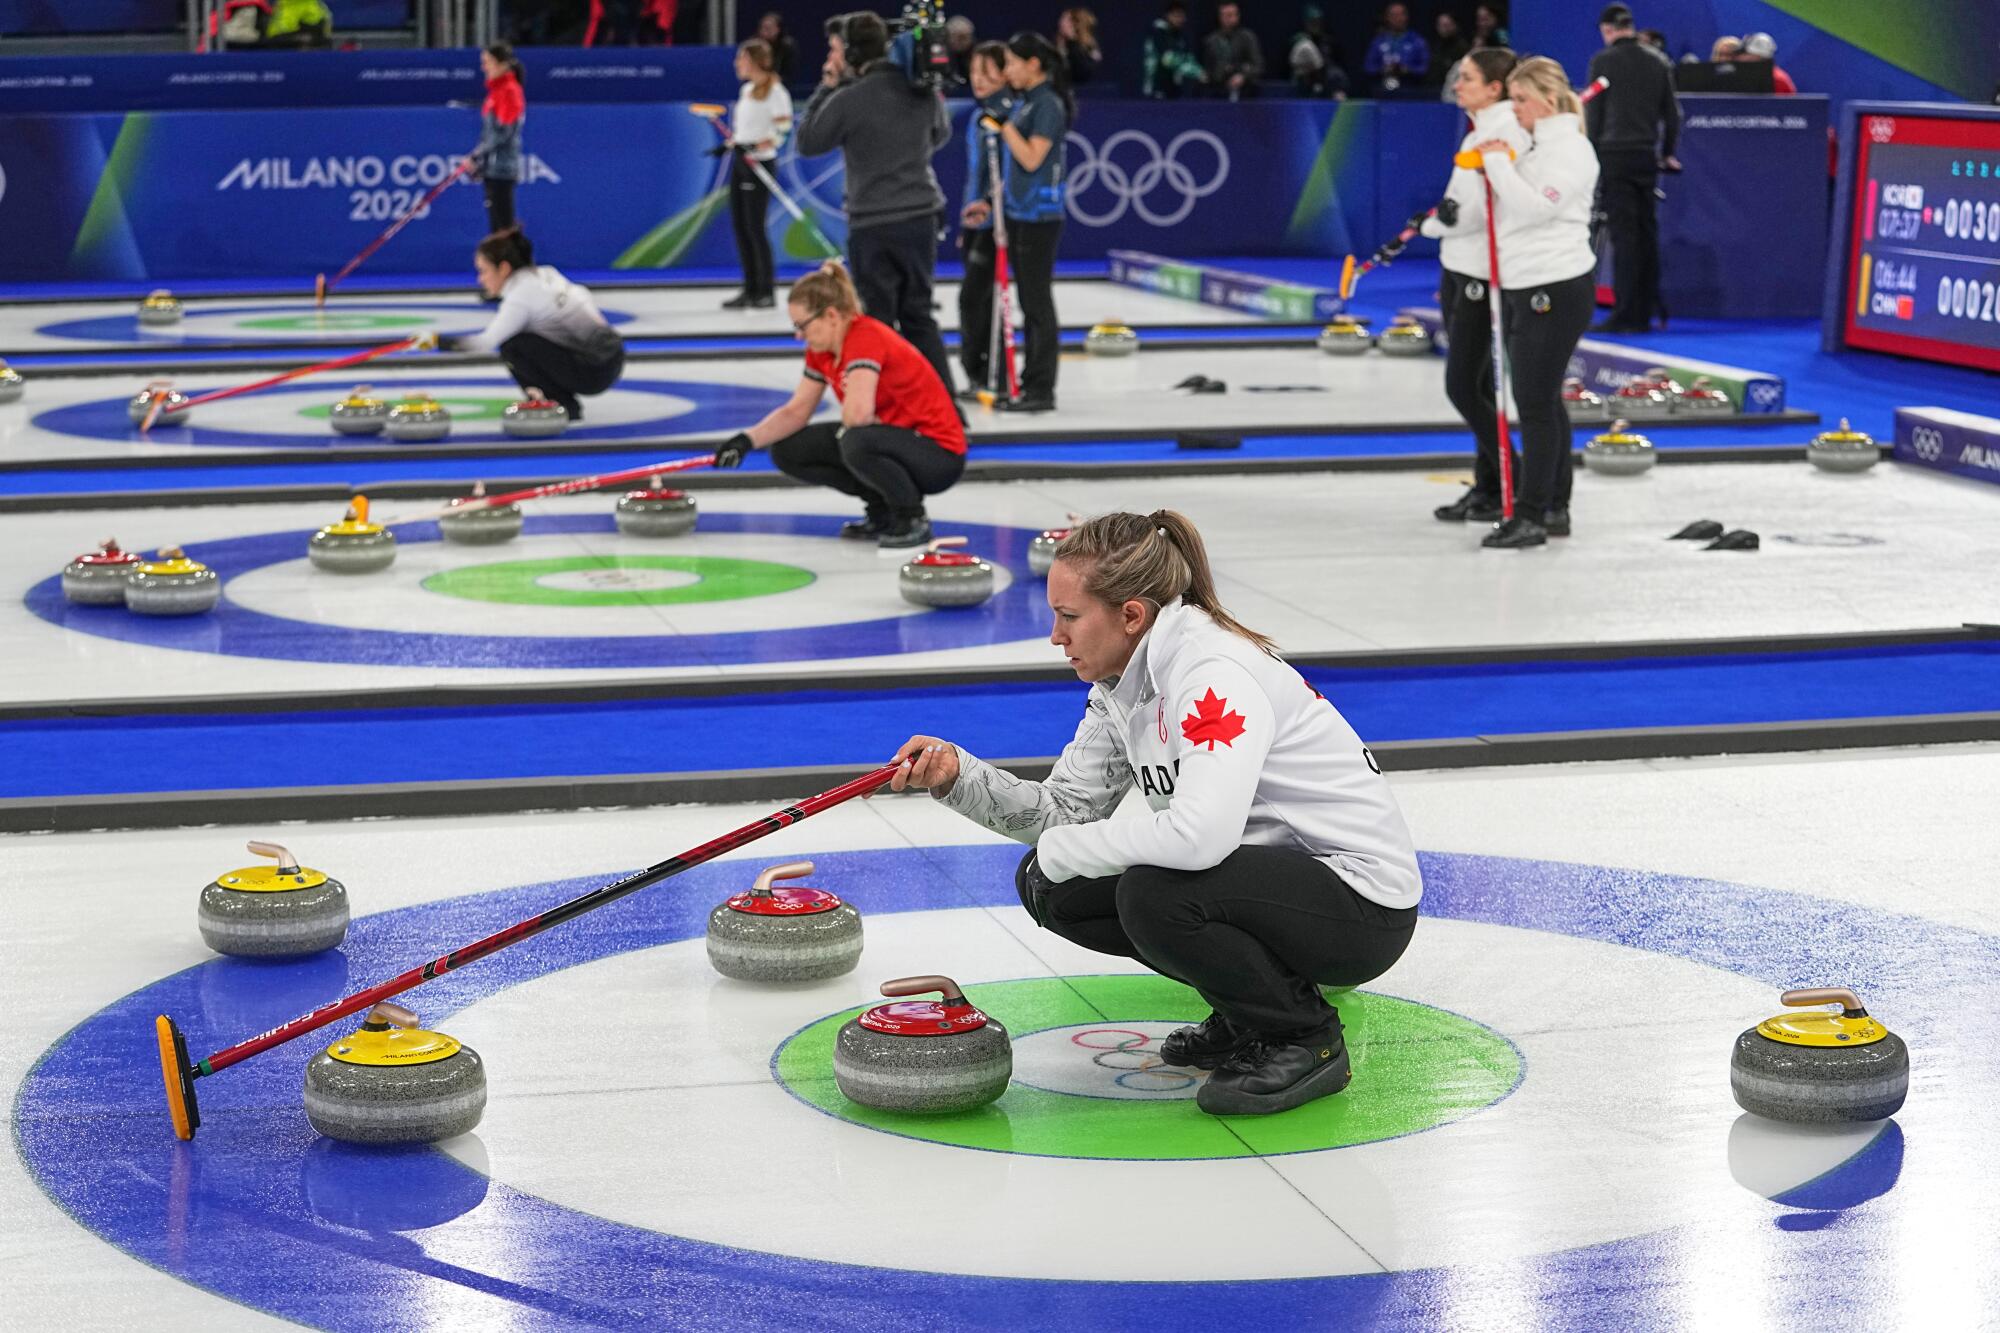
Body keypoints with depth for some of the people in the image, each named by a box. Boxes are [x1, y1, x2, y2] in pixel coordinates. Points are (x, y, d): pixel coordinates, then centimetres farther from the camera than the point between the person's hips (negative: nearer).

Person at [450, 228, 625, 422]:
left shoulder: (521, 294, -15)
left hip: (593, 372, -9)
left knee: (512, 347, -6)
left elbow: (488, 341, -21)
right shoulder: (546, 274, 10)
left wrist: (443, 342, -21)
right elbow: (583, 296, 23)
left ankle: (563, 406, -3)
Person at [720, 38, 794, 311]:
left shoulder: (775, 91, -11)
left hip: (759, 163, -9)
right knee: (739, 224, 8)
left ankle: (766, 291, -1)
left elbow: (783, 126, -18)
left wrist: (760, 147, -26)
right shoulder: (747, 90, 16)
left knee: (754, 226, -8)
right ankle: (750, 289, 14)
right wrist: (729, 145, 14)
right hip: (740, 161, 9)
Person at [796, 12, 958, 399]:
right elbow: (940, 135, 19)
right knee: (918, 313, 15)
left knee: (879, 319, 3)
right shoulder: (923, 90, 2)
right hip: (921, 216, 6)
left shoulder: (848, 99, -16)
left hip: (874, 224, -6)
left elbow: (807, 142, -1)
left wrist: (825, 88, 3)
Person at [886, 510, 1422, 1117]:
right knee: (1053, 889, 2)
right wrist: (956, 774, -10)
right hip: (1267, 874, 10)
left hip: (1362, 906, -10)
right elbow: (1065, 807, 7)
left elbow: (1199, 834, -39)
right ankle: (1246, 1016, 12)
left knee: (1154, 894, -32)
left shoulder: (1216, 671, -26)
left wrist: (1060, 851, -24)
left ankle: (1304, 1039, -9)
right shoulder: (1124, 683, 4)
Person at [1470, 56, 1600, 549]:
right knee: (1544, 402, 13)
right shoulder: (1538, 146, 18)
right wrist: (1492, 168, 12)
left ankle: (1531, 516, -7)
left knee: (1536, 402, -9)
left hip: (1555, 290, -10)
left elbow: (1533, 207, -22)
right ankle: (1555, 509, 20)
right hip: (1524, 287, 10)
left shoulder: (1571, 149, -12)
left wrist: (1499, 162, -14)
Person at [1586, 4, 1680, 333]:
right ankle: (1645, 312, 11)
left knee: (1623, 234, -7)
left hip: (1614, 154, -4)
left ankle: (1625, 315, -9)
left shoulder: (1603, 61, -5)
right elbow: (1671, 113, 12)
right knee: (1647, 232, 8)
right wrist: (1668, 152, 23)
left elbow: (1593, 114, -4)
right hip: (1646, 155, 5)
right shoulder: (1659, 61, 9)